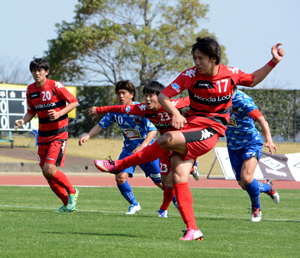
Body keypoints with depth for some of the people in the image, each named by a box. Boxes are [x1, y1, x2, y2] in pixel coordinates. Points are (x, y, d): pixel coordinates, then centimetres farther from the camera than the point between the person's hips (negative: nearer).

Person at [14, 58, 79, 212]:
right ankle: (68, 203, 18)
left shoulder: (55, 86, -11)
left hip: (58, 134, -6)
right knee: (46, 173, 4)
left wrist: (59, 113, -21)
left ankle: (72, 192, 6)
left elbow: (74, 102, -6)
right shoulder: (30, 90, 6)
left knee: (49, 169, -18)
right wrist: (23, 121, -3)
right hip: (43, 135, 6)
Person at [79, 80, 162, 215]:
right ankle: (134, 205, 5)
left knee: (160, 181, 2)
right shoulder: (115, 111, -5)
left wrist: (142, 146, -38)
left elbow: (152, 130, -24)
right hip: (129, 149, 4)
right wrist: (87, 136, -19)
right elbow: (101, 125, -1)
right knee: (120, 177, -17)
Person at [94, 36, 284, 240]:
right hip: (190, 125, 3)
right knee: (179, 177, -13)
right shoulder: (191, 75, -4)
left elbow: (253, 80, 21)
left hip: (211, 130, -3)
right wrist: (175, 113, -27)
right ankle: (192, 230, -9)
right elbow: (163, 96, -9)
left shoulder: (231, 74, -1)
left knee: (167, 140, -28)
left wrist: (273, 62, 10)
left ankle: (119, 165, -12)